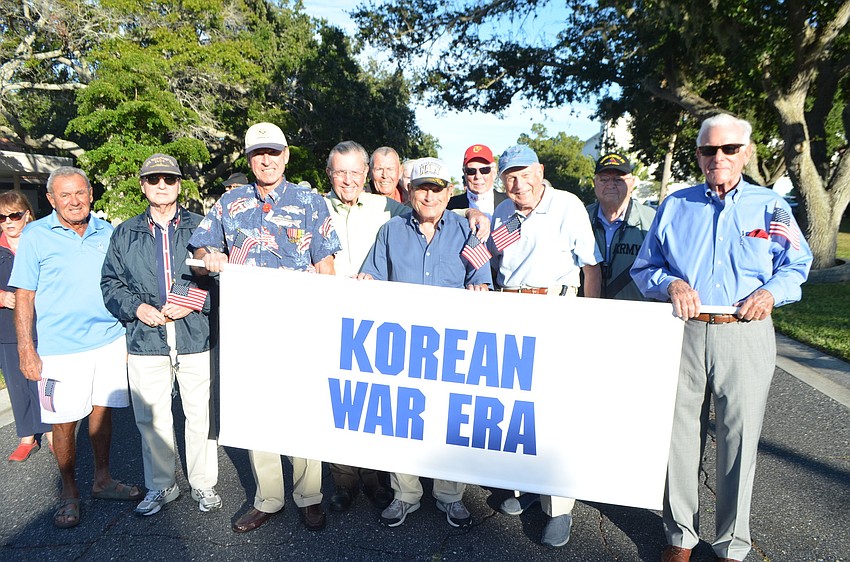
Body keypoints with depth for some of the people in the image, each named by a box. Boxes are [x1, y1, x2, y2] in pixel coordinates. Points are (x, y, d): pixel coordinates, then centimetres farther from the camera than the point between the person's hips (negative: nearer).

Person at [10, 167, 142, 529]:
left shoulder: (108, 233, 6)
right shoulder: (35, 236, -3)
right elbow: (24, 297, -3)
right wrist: (27, 351, -8)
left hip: (109, 340, 3)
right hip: (60, 347, -3)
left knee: (102, 410, 12)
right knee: (64, 421, 4)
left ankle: (103, 480, 28)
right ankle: (69, 492, 22)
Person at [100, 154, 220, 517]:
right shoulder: (125, 233, 12)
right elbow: (110, 282, 12)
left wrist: (195, 303, -12)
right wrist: (136, 307, -5)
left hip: (196, 339, -2)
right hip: (145, 341, 2)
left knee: (201, 415, 6)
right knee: (151, 419, 11)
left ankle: (203, 484, 23)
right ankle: (160, 486, 29)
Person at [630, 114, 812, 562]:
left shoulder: (770, 207, 9)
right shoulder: (675, 205, 10)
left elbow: (796, 267, 13)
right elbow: (644, 267, 11)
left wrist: (771, 292, -7)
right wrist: (670, 284, -10)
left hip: (745, 336, 0)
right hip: (684, 333, 1)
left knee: (740, 439, 6)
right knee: (679, 435, 6)